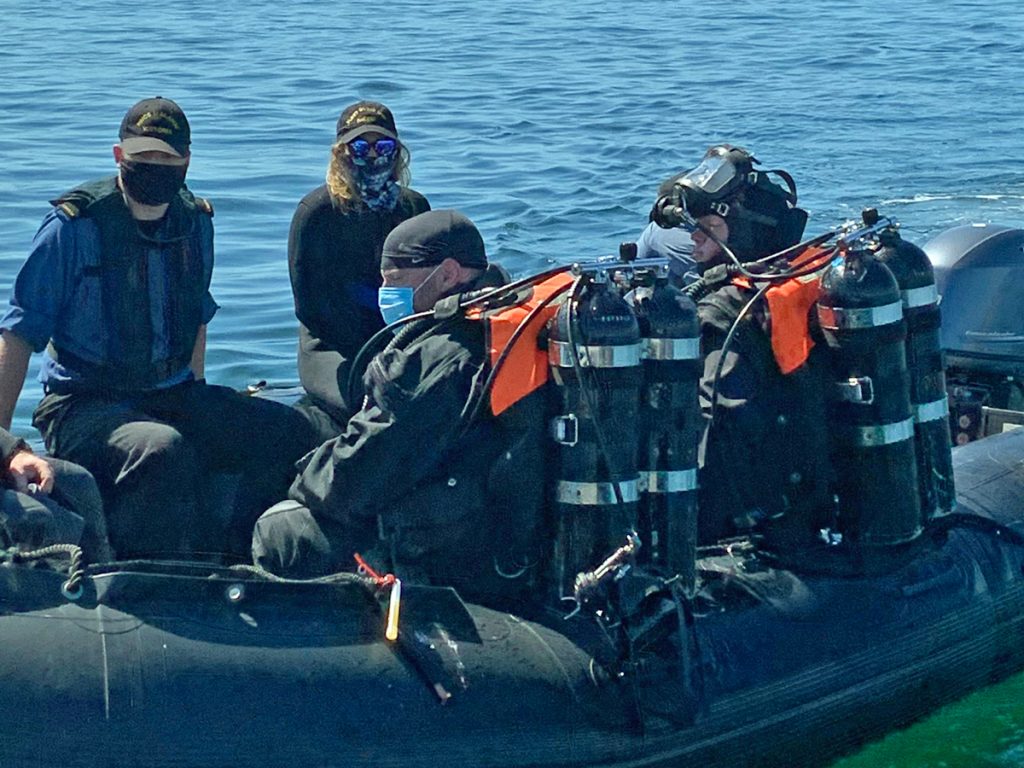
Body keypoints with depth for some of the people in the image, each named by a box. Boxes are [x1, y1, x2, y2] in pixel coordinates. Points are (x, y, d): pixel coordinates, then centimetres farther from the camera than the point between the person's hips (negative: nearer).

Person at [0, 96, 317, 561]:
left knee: (288, 432, -14)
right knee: (163, 449, -38)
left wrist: (198, 410, 17)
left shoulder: (196, 223, 8)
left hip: (175, 398, 6)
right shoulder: (75, 225, -9)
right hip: (83, 407, -6)